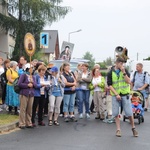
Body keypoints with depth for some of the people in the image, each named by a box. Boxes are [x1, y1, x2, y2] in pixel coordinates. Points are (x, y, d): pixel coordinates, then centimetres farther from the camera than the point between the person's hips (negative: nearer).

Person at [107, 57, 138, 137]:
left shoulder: (125, 71, 3)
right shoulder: (110, 73, 0)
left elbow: (129, 81, -6)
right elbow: (109, 85, -4)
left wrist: (123, 72, -15)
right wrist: (116, 94, -12)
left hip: (125, 95, 0)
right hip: (115, 95, 0)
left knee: (129, 113, 0)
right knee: (116, 113, 1)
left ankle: (133, 128, 17)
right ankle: (118, 130, 11)